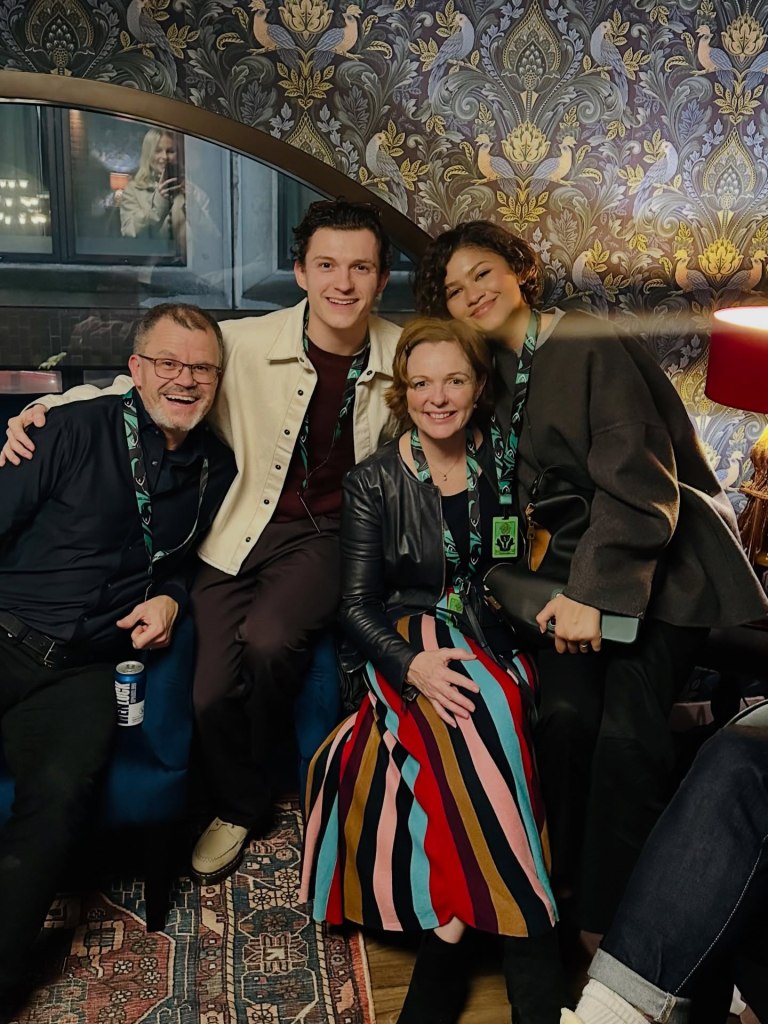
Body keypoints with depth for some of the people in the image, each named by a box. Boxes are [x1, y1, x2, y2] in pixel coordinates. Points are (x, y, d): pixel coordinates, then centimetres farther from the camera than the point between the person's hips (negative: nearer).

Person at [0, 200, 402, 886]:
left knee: (267, 639, -27)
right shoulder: (245, 343, -6)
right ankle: (238, 807, 23)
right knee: (211, 691, -13)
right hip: (240, 533, 1)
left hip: (328, 534, 0)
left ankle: (255, 775, 9)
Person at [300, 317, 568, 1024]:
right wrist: (413, 664, -20)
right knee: (483, 727, -31)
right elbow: (357, 606, -3)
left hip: (486, 641, 2)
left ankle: (447, 932, -21)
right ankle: (528, 946, -21)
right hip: (405, 644, -2)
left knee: (481, 719, -30)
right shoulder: (373, 483, 2)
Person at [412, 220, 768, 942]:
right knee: (563, 712, -13)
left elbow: (639, 481, -18)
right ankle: (567, 884, 5)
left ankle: (610, 924, -1)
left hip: (665, 562, -6)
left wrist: (593, 592, -22)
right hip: (577, 561, 6)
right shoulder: (496, 369, 12)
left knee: (628, 728, -17)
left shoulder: (592, 347, -12)